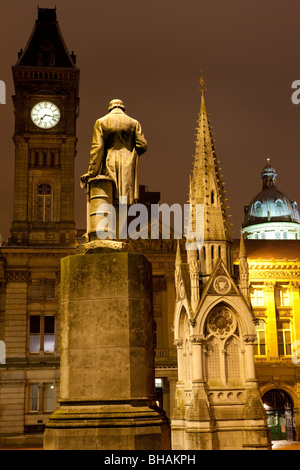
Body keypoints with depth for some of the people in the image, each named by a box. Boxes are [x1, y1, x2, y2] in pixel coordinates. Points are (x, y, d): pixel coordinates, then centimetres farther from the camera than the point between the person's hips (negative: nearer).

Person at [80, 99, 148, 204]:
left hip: (109, 166, 0)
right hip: (128, 167, 1)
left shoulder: (101, 122, 8)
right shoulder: (134, 123, 11)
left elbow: (97, 148, -2)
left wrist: (91, 171, -5)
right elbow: (142, 145, 4)